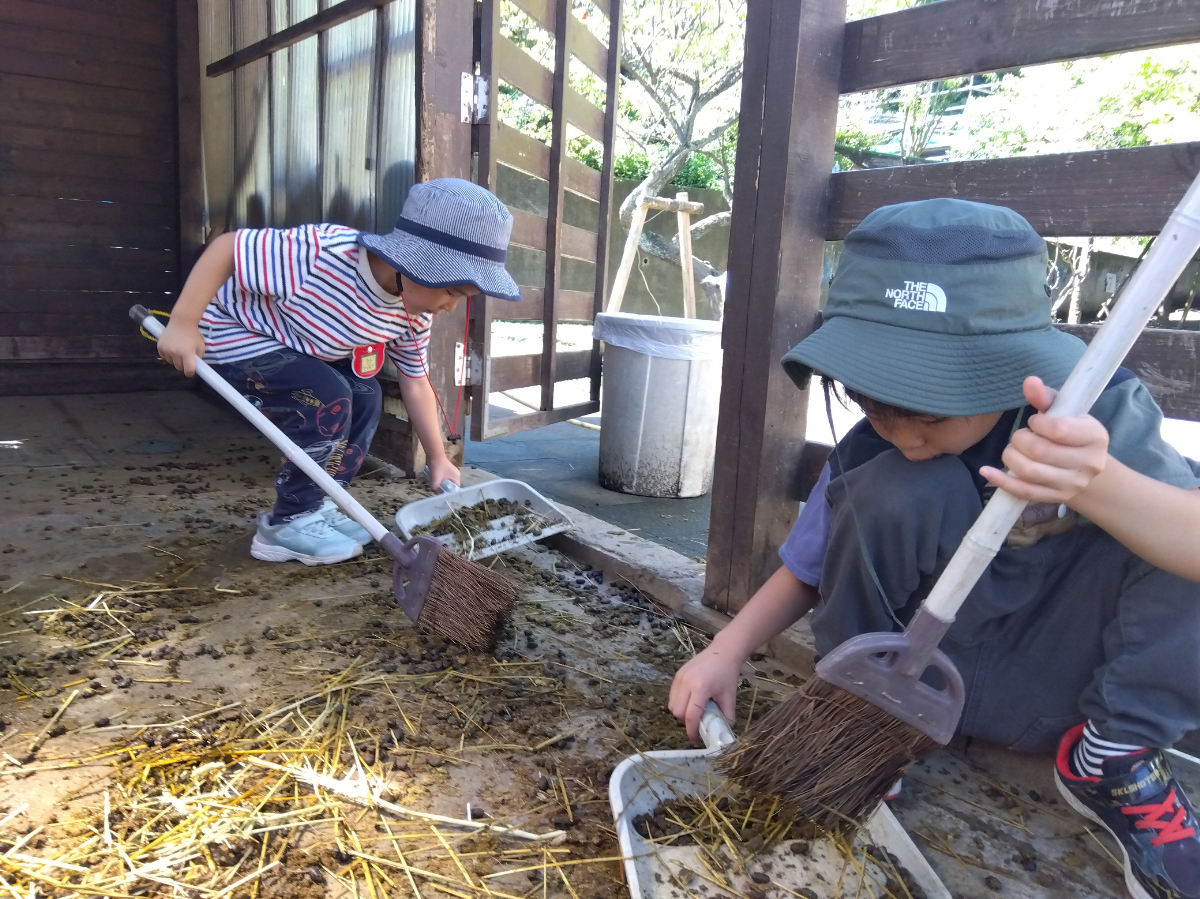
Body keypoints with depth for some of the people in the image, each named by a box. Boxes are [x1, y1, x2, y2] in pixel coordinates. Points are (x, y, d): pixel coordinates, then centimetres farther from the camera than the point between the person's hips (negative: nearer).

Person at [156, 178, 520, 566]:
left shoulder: (414, 315, -13)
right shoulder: (322, 254, -38)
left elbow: (415, 382, -1)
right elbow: (225, 247, -29)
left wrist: (438, 459, 1)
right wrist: (182, 324, -32)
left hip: (294, 345, 8)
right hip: (234, 334, -8)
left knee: (365, 395, -3)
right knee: (328, 399, -24)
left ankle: (317, 506, 9)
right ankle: (287, 524, -9)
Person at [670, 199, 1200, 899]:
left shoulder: (1098, 415, -17)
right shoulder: (873, 459, -13)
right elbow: (807, 570, -1)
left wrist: (1097, 483, -53)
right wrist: (727, 651, -16)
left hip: (1055, 691, 0)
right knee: (897, 493, -29)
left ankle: (1110, 759, -9)